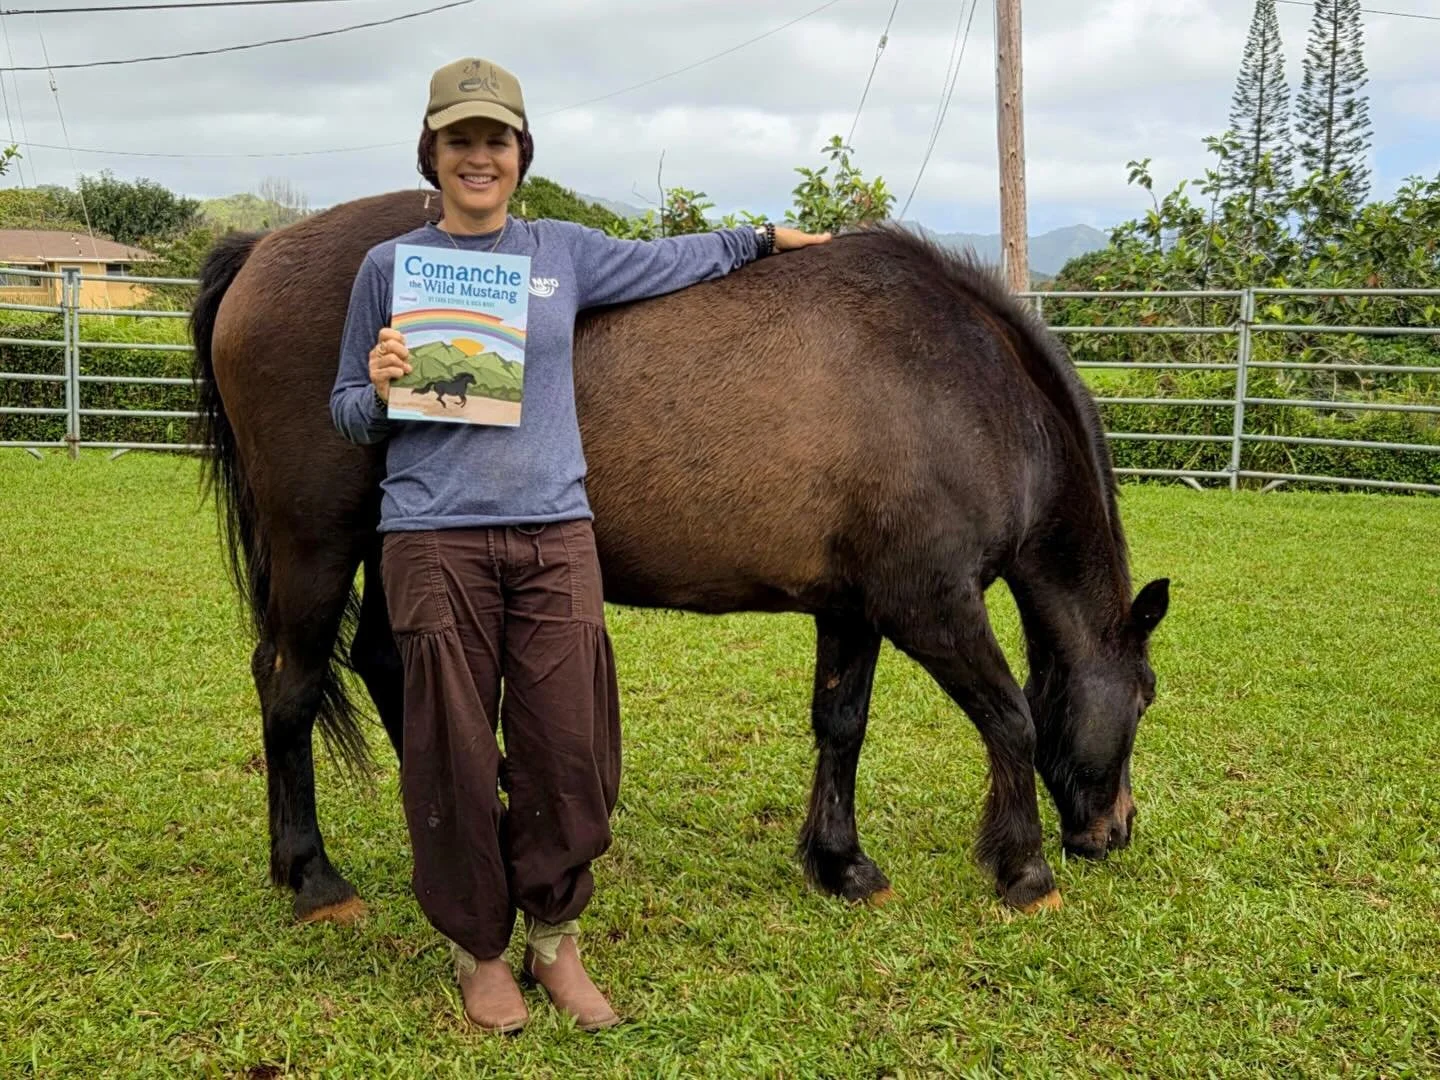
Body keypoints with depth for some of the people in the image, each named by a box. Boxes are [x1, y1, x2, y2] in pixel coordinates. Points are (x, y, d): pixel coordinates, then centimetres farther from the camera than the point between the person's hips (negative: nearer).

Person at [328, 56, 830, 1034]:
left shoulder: (565, 252, 9)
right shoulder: (390, 266, 4)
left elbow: (666, 262, 27)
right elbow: (348, 415, 9)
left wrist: (762, 239, 34)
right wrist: (379, 388, -12)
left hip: (554, 533, 2)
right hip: (435, 540, -2)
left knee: (567, 750, 2)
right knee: (456, 757, 3)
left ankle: (555, 938, 22)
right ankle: (480, 950, 22)